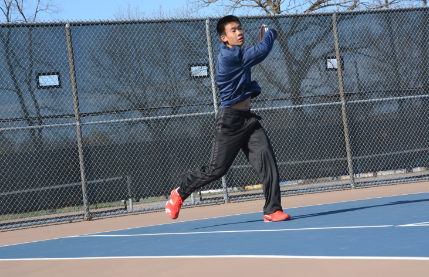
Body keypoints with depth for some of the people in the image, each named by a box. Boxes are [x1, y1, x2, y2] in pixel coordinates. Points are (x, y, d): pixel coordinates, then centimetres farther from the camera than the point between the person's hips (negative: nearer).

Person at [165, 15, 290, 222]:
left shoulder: (239, 55, 14)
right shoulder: (229, 56, -16)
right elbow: (261, 52, -20)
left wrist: (252, 88, 7)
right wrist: (272, 34, -1)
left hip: (248, 119, 8)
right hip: (230, 120, -8)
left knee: (266, 157, -9)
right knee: (216, 169, -1)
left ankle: (272, 210, -9)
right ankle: (180, 193, 21)